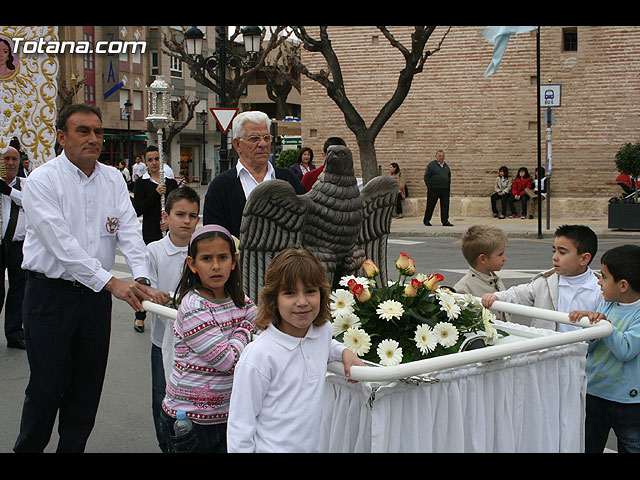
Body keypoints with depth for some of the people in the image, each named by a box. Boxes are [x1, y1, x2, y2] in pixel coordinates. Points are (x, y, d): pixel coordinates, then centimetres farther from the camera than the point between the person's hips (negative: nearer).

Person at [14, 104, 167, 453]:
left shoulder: (112, 178, 6)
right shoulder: (42, 181, -10)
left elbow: (129, 231, -4)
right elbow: (61, 244, -20)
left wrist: (141, 279, -21)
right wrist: (111, 282, -27)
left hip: (95, 294, 5)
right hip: (50, 293, -5)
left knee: (88, 384, 11)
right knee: (48, 383, 3)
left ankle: (73, 447, 27)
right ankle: (27, 447, 24)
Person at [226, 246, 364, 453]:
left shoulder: (324, 330, -5)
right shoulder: (259, 355, -23)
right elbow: (240, 425, -17)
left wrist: (343, 351, 5)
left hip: (312, 445, 6)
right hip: (271, 448, -6)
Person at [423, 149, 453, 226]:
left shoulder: (446, 165, 15)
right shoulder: (431, 164, -3)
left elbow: (449, 176, 23)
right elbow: (426, 177, -4)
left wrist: (448, 186, 13)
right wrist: (429, 187, -8)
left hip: (445, 190, 5)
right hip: (434, 190, -5)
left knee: (445, 206, 2)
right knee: (430, 205, 2)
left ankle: (445, 221, 6)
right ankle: (426, 220, 14)